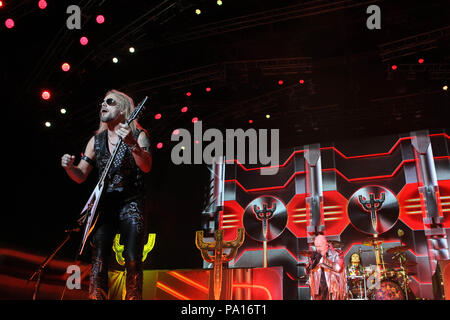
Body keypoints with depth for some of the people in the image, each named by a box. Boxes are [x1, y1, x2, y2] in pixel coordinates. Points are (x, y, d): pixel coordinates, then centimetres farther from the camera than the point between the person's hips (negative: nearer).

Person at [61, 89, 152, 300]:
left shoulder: (138, 135, 2)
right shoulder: (96, 140, 15)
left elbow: (146, 166, -16)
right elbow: (81, 176, 14)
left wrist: (132, 144, -33)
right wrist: (69, 166, -8)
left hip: (131, 203, -3)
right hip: (103, 204, 4)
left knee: (133, 260, -11)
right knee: (99, 259, -6)